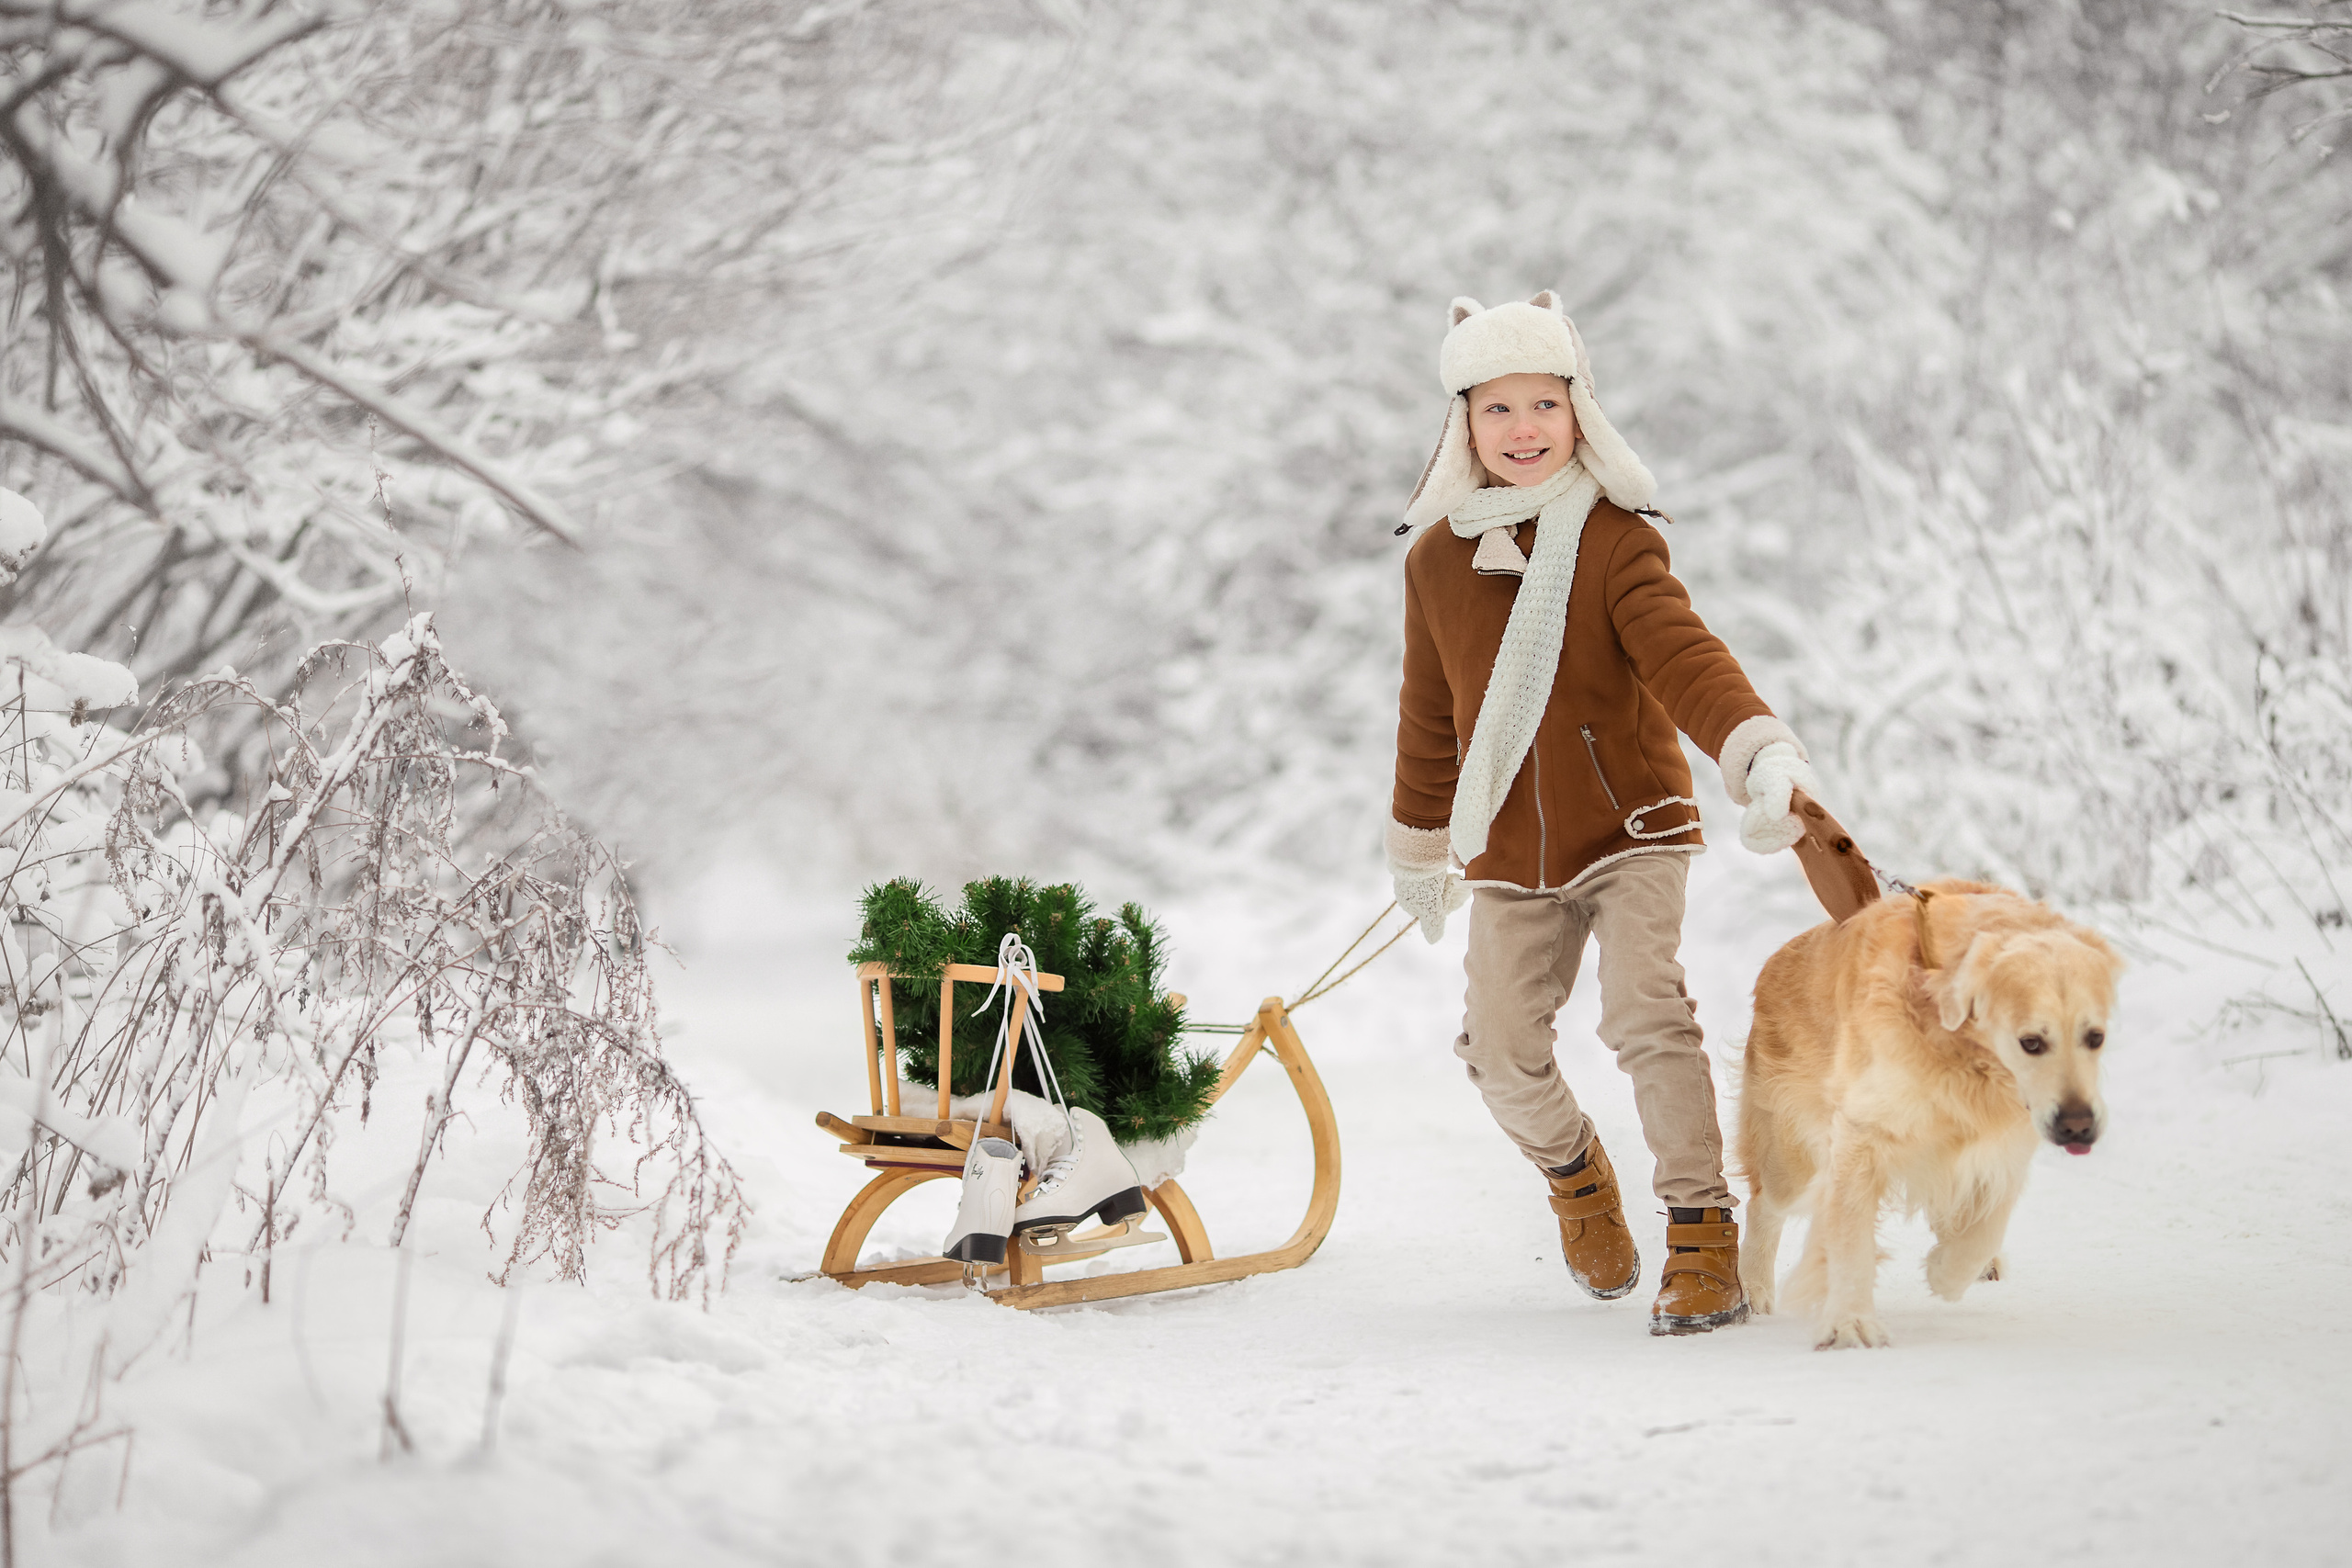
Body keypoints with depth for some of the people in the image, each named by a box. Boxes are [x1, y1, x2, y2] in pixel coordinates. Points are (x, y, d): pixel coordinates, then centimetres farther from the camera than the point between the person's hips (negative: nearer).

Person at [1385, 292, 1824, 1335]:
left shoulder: (1616, 542, -10)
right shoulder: (1438, 558, 2)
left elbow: (1680, 655, -25)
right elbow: (1431, 717, 14)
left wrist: (1762, 751, -43)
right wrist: (1419, 850, 22)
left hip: (1631, 826, -4)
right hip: (1509, 852, 4)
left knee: (1643, 1012, -22)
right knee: (1501, 1050, 0)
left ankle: (1703, 1235, -14)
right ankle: (1575, 1171, 33)